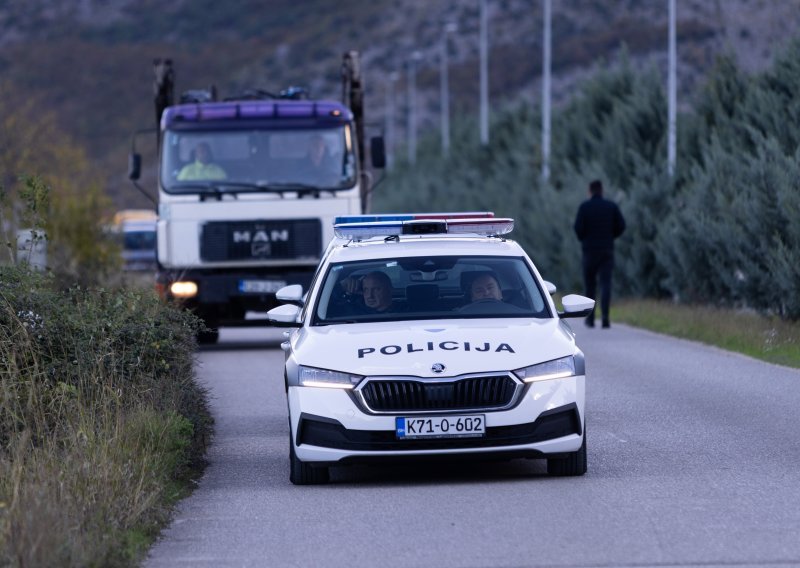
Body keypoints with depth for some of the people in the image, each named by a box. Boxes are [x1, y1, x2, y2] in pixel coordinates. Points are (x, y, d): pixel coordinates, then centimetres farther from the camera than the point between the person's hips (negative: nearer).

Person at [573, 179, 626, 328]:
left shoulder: (584, 206, -2)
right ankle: (605, 317, -21)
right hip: (607, 249, 1)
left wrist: (583, 239, 10)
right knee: (605, 284, -5)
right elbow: (621, 226, -1)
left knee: (590, 284, 12)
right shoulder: (611, 206, 4)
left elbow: (578, 227, -11)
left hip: (590, 249, -1)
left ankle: (590, 319, 17)